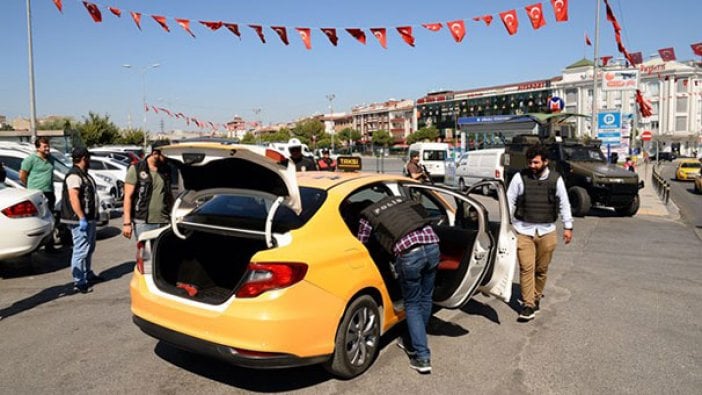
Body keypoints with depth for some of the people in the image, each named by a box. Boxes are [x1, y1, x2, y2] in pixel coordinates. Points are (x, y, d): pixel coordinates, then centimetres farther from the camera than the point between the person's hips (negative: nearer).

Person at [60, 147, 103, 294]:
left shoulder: (84, 174, 17)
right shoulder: (74, 175, -16)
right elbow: (73, 198, -24)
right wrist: (82, 218, -27)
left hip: (89, 218, 11)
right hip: (80, 220, -11)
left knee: (89, 248, 21)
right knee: (81, 250, -8)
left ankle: (88, 275, 34)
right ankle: (79, 283, -4)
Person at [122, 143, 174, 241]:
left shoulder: (167, 170, 11)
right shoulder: (136, 169, -2)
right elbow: (128, 197, -4)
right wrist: (127, 222, -10)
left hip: (164, 222, 4)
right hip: (143, 222, -4)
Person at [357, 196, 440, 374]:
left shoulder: (366, 217, 17)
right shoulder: (398, 199, 28)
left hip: (409, 253, -4)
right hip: (432, 244, 5)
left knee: (412, 304, 14)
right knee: (425, 299, 21)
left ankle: (422, 357, 11)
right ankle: (414, 343, 38)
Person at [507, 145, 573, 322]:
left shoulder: (555, 179, 2)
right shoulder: (519, 177, -2)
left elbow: (564, 204, 9)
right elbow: (510, 201, 3)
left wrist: (568, 227, 8)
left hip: (547, 231, 2)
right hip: (524, 230, -1)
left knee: (542, 269, 10)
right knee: (526, 268, -7)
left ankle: (536, 298, 28)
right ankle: (528, 305, -2)